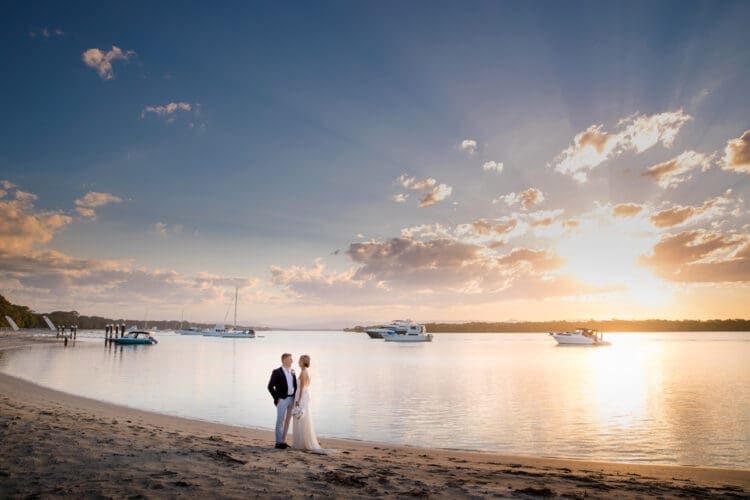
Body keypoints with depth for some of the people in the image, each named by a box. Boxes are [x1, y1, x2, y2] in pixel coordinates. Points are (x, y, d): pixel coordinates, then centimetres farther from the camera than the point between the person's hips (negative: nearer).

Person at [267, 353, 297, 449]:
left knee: (287, 421, 9)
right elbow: (270, 387, -10)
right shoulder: (276, 372, -9)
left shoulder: (292, 372, 11)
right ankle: (278, 443, 5)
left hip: (291, 399, 6)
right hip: (282, 400, -6)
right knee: (280, 421, -2)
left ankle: (283, 441, 17)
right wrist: (276, 398, -13)